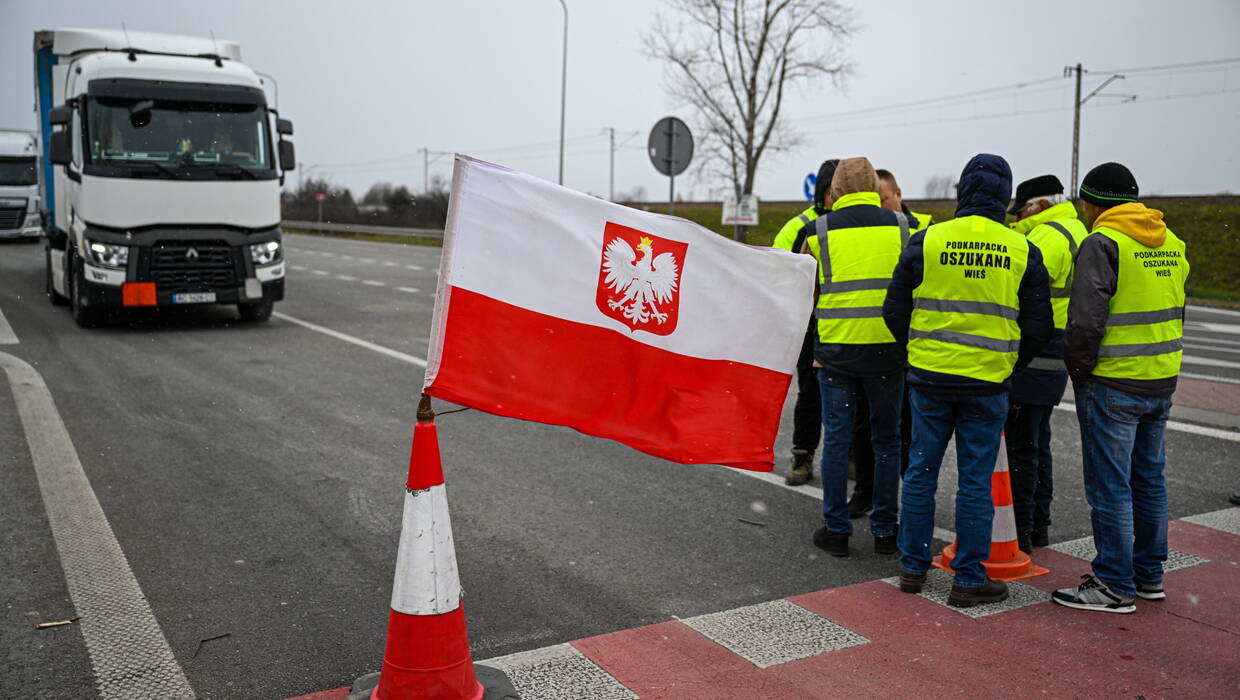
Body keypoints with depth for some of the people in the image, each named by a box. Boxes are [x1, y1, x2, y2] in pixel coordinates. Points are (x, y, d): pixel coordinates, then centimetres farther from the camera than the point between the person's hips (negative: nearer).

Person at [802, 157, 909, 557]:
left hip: (836, 348, -1)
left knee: (837, 439, 8)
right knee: (886, 439, 12)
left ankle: (836, 530, 13)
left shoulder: (820, 232, 0)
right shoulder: (901, 227, 3)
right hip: (888, 348, 1)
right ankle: (884, 530, 18)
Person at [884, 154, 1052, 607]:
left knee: (921, 472, 12)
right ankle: (969, 580, 14)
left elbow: (895, 310, 0)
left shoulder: (926, 242, -4)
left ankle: (913, 568, 20)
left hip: (929, 378, 0)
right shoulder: (1023, 251, 0)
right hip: (988, 383, 0)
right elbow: (1038, 326, 3)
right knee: (976, 481, 7)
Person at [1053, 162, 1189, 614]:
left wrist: (1078, 369, -7)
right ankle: (1149, 576, 28)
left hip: (1113, 385, -8)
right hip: (1163, 382, 8)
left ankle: (1115, 586, 7)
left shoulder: (1103, 243, -14)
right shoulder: (1171, 243, 12)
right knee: (1149, 479, 17)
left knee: (1110, 486, 0)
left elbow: (1086, 318, -20)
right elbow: (1176, 312, 19)